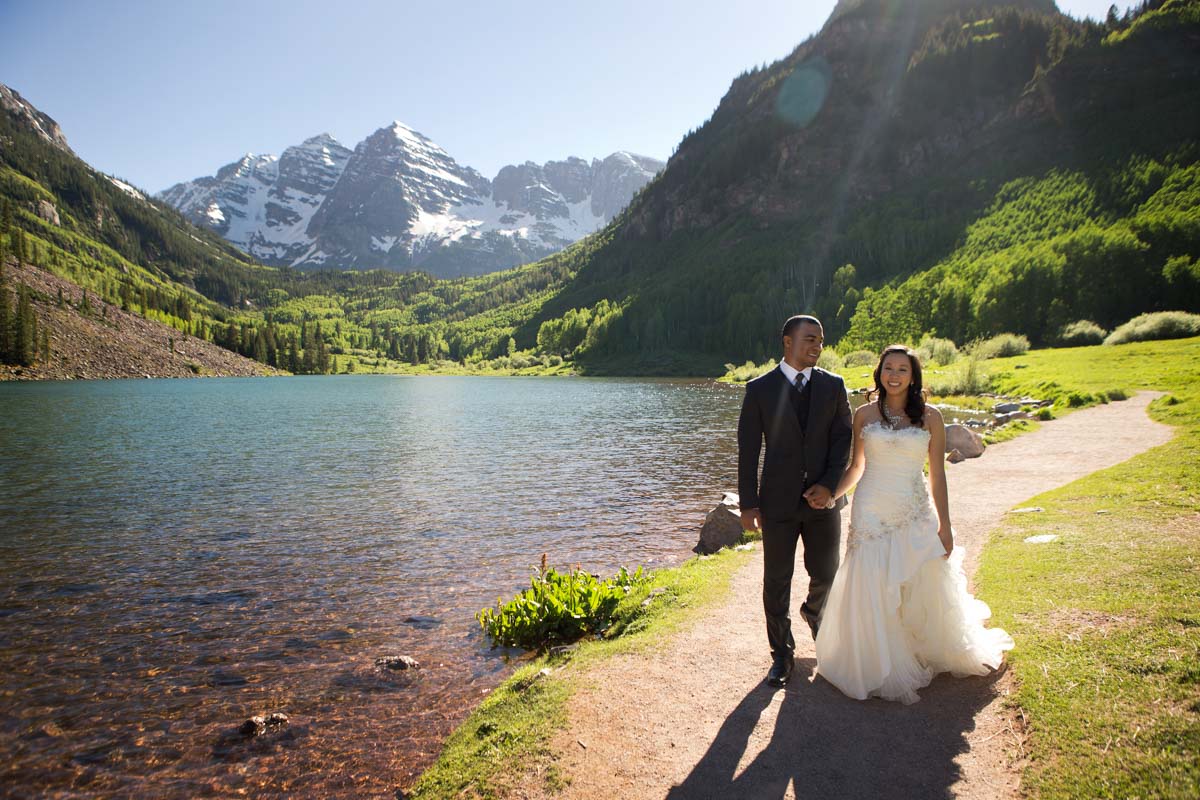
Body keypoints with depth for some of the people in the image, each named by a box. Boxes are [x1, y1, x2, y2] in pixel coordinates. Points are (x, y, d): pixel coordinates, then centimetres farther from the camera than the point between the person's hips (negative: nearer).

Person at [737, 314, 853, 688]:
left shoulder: (833, 385, 3)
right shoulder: (760, 389, -4)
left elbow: (844, 439, 3)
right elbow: (748, 449, -4)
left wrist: (829, 485, -10)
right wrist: (748, 503, -7)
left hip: (823, 499, 2)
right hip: (778, 502, -2)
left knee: (826, 574, 14)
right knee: (777, 581, 5)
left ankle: (815, 613, 48)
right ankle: (782, 653, 23)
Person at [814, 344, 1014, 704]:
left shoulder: (930, 417, 0)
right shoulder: (864, 414, 0)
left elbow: (937, 475, 1)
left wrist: (944, 526, 0)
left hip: (916, 515, 1)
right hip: (872, 513, 0)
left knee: (925, 590, 9)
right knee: (872, 593, 2)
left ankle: (934, 653, 37)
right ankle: (880, 665, 21)